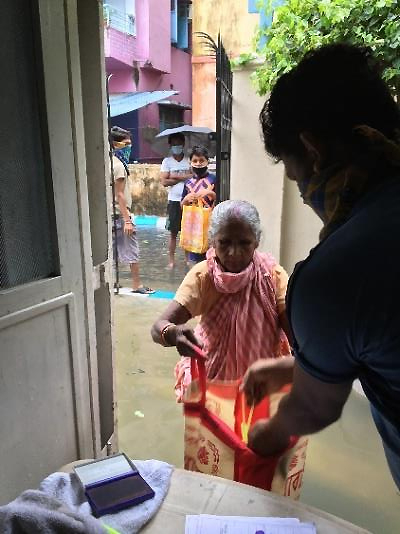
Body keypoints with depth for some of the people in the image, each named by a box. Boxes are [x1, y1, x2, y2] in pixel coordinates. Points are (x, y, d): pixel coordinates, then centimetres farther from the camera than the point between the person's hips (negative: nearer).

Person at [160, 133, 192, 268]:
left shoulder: (189, 160, 6)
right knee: (173, 233, 4)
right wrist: (184, 177, -5)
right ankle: (172, 260, 13)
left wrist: (176, 176, -10)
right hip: (174, 201, 0)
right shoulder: (167, 161, 4)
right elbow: (164, 182, -6)